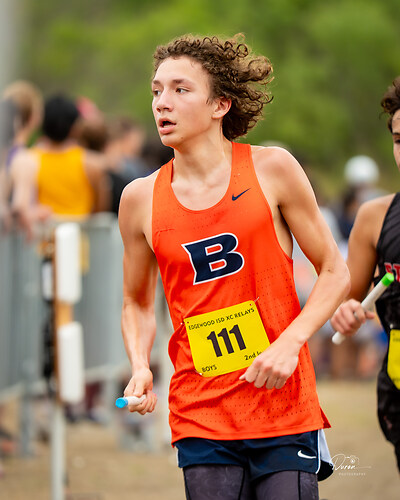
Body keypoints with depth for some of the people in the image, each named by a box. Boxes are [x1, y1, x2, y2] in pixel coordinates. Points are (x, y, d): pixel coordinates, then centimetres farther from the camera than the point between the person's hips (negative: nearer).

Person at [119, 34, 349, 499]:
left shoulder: (271, 169, -2)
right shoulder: (141, 199, 4)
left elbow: (334, 273, 4)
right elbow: (137, 303, 18)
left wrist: (289, 343, -11)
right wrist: (140, 369, -2)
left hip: (284, 409, -2)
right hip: (201, 420, 2)